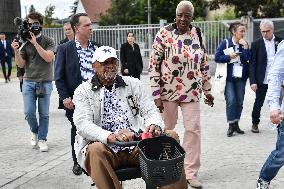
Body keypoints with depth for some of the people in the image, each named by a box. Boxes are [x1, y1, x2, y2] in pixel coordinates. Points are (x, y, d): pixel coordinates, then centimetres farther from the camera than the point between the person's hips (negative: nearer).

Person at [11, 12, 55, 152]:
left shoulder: (48, 41, 1)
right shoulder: (25, 42, 5)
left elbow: (48, 58, -15)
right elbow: (20, 64, 4)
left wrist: (35, 43, -19)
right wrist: (16, 51, -14)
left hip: (45, 82, -1)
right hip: (29, 82, 2)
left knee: (44, 114, 2)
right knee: (29, 112, -2)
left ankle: (42, 139, 16)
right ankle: (35, 131, 25)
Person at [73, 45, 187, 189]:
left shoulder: (133, 84, 17)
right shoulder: (83, 91, 7)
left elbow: (150, 111, 9)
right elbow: (83, 125, -8)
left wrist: (155, 125, -18)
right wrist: (111, 137, -28)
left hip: (136, 146, 3)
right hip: (105, 147, -3)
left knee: (171, 136, -18)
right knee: (96, 150, -37)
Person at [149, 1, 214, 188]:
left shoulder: (198, 34, 4)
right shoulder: (164, 34, -8)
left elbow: (204, 64, 13)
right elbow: (154, 65, -8)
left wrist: (207, 90, 14)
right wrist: (156, 94, -11)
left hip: (191, 92, 3)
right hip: (168, 90, -3)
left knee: (193, 129, 0)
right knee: (167, 129, 9)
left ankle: (191, 172, 11)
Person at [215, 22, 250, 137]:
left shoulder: (244, 44, 7)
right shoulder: (225, 43, -2)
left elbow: (247, 58, -7)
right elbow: (217, 57, -6)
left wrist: (245, 46, -14)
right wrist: (229, 56, -16)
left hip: (241, 77, 4)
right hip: (229, 77, -4)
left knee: (239, 101, 7)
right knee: (231, 101, -10)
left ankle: (236, 124, 19)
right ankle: (231, 125, 1)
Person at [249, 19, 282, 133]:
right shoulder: (256, 44, -1)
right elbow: (252, 64, -3)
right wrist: (253, 81, -9)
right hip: (262, 80, -1)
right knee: (258, 103, 8)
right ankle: (255, 123, 24)